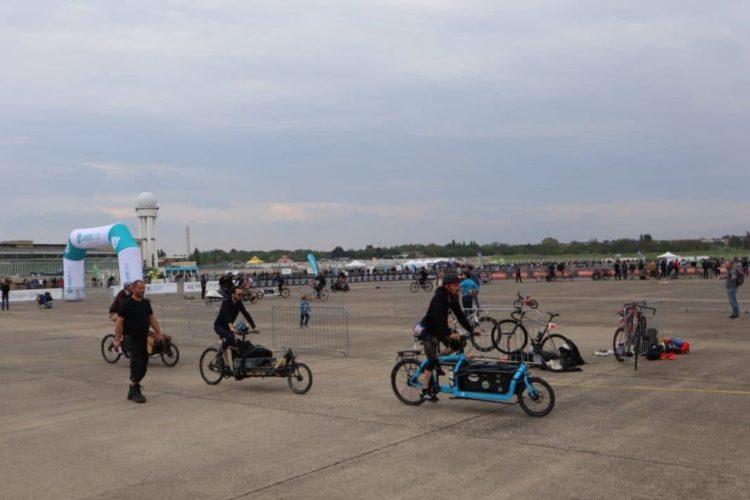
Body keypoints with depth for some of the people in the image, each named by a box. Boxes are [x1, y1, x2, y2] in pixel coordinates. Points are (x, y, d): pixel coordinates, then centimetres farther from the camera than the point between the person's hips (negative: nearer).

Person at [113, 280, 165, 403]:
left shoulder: (146, 303, 10)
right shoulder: (126, 304, -9)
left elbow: (152, 319, 17)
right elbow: (119, 322, -10)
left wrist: (159, 333, 10)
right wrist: (117, 339, -15)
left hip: (143, 338, 7)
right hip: (131, 338, -7)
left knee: (143, 364, 8)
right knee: (136, 364, -11)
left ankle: (133, 391, 22)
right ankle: (135, 391, -2)